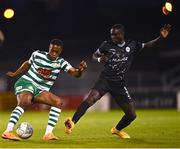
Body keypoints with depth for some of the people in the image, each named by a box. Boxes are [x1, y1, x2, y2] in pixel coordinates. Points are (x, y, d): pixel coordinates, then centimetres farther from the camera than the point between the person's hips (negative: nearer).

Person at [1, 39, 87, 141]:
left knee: (58, 102, -18)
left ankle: (48, 134, -19)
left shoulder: (61, 63, -3)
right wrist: (15, 74, 24)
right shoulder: (37, 55, -3)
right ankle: (8, 132, -44)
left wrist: (80, 70, -41)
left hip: (40, 91, 4)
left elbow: (75, 73, -18)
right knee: (24, 103, -34)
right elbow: (27, 64, 19)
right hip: (26, 83, -4)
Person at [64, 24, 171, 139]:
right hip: (105, 79, -3)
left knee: (132, 115, 4)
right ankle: (72, 123, -36)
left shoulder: (132, 45, 5)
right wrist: (99, 59, -9)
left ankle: (117, 130, 33)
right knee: (91, 98, -32)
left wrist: (161, 37, -8)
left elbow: (148, 45, 7)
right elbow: (94, 55, 14)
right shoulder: (107, 45, 1)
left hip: (119, 84, 3)